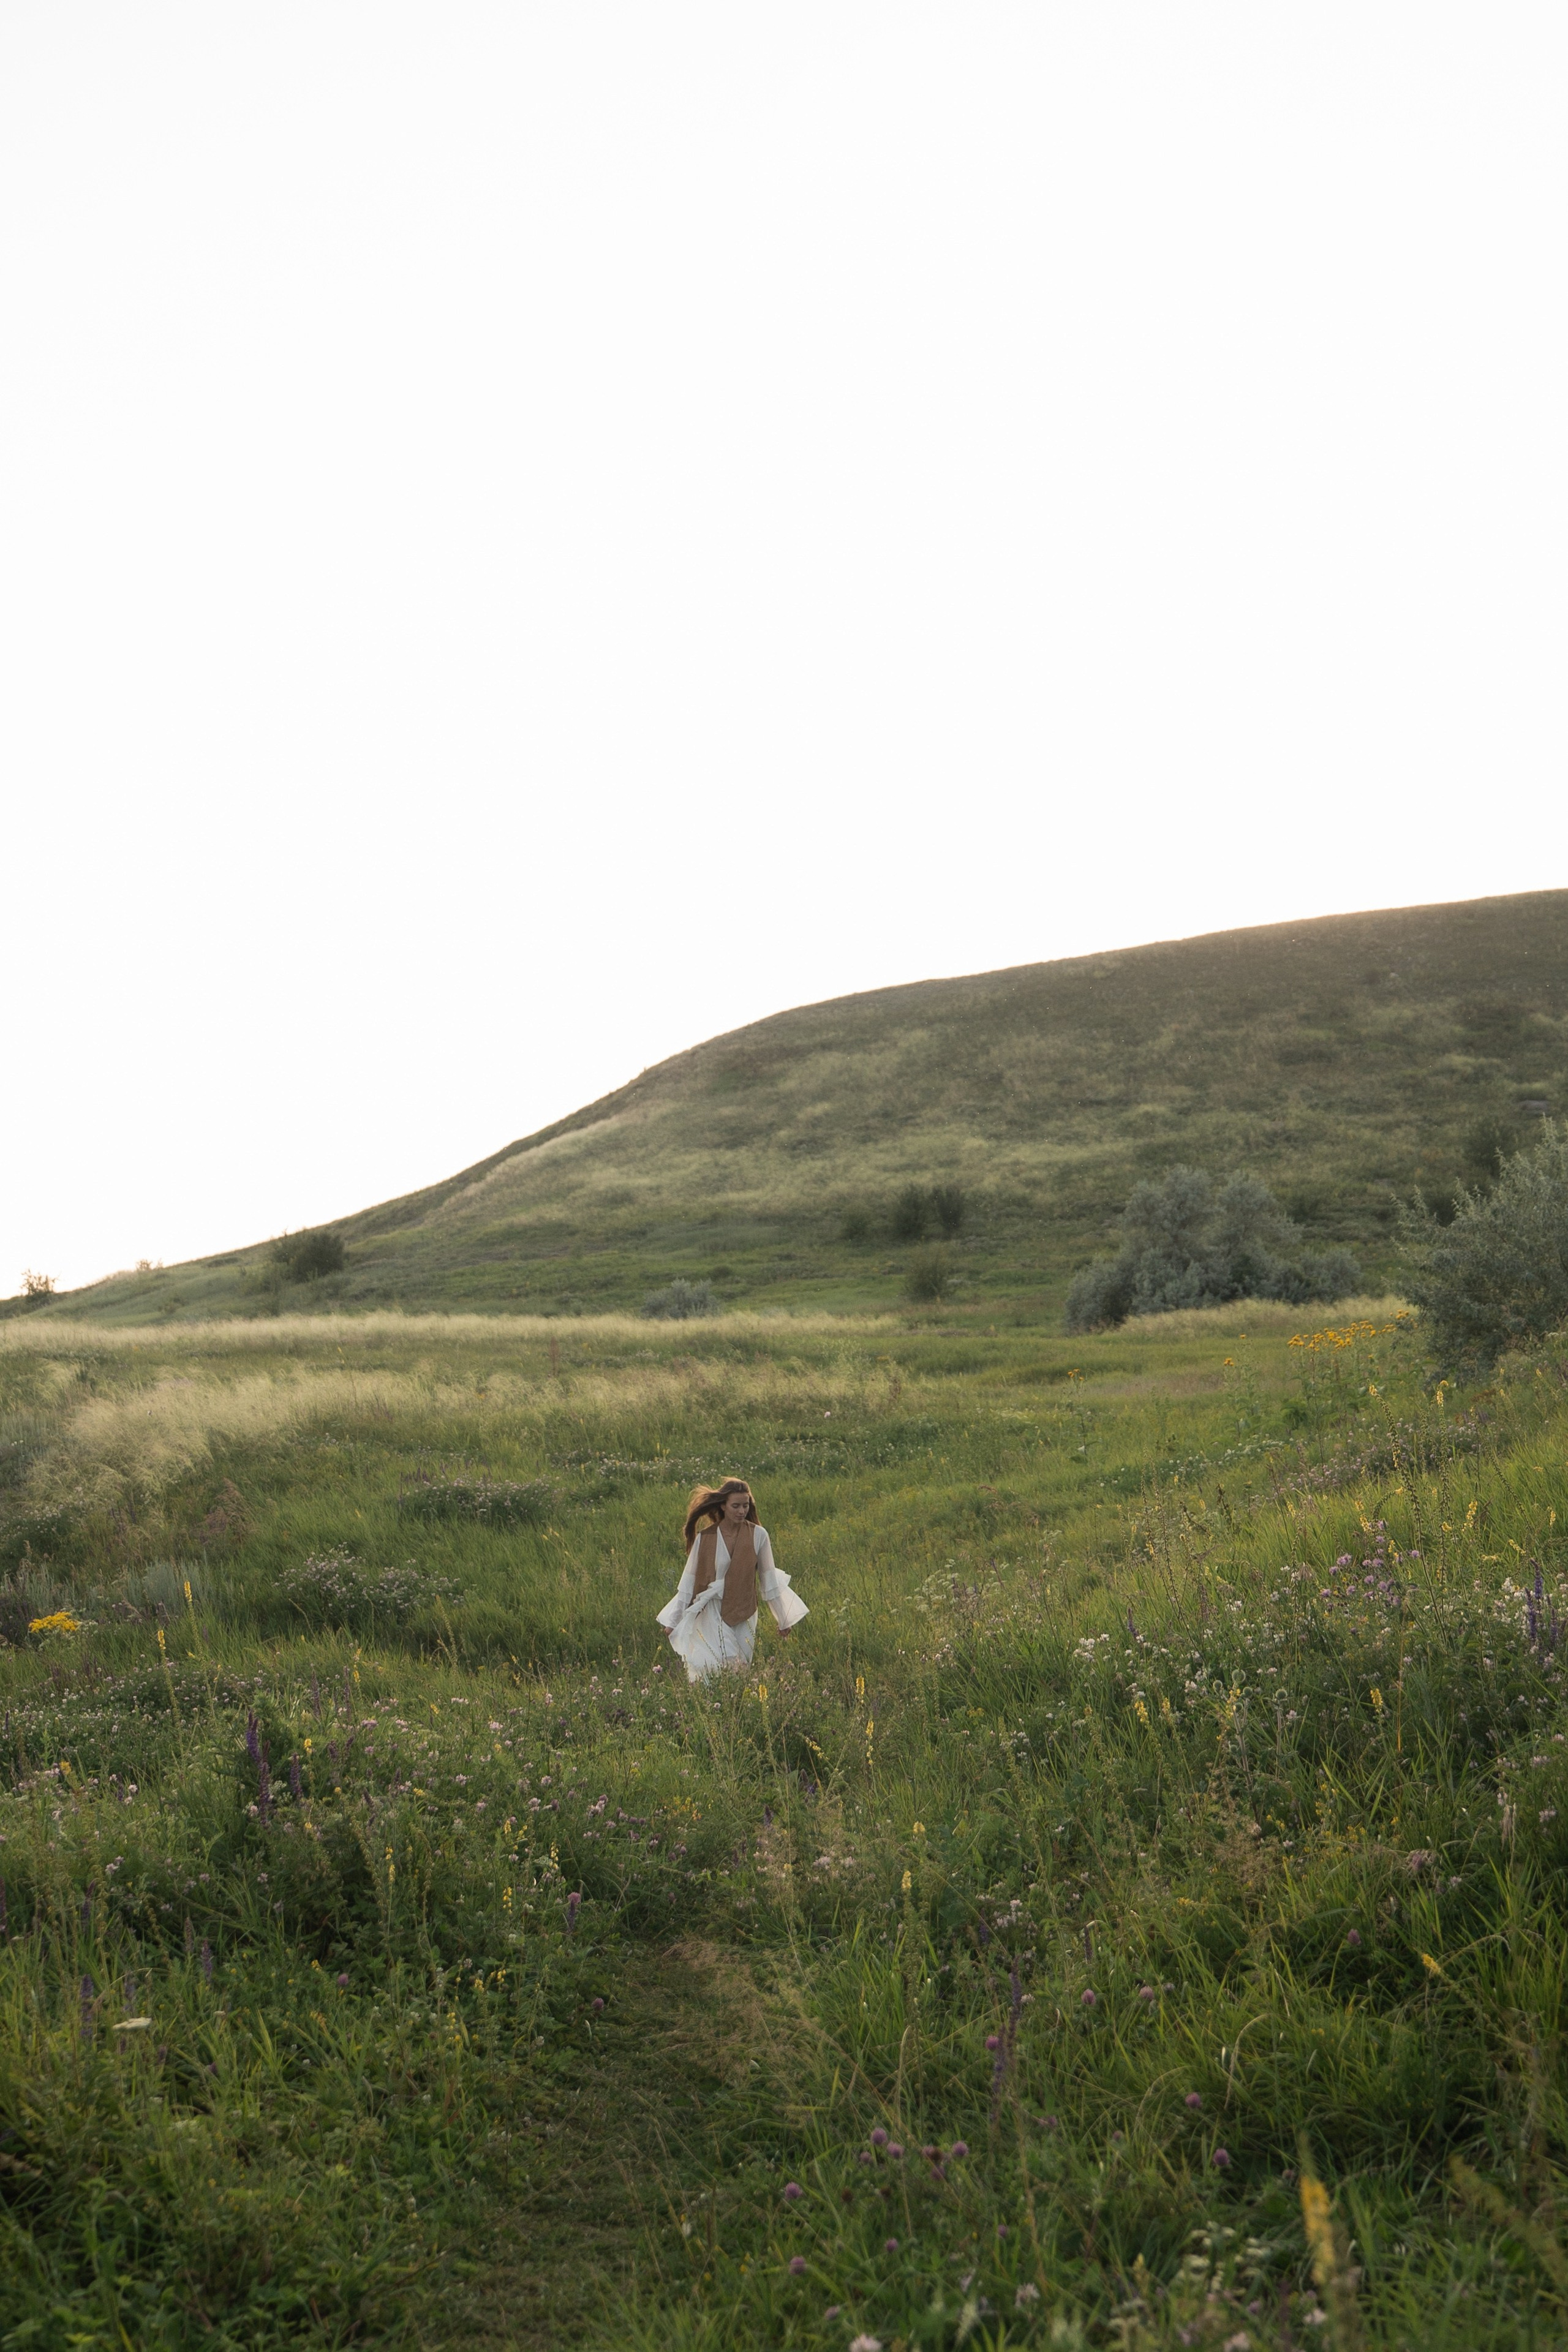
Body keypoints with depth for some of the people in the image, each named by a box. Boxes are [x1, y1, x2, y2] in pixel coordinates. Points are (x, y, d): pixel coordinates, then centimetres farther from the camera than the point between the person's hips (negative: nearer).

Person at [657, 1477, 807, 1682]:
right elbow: (688, 1581, 1)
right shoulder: (705, 1539, -7)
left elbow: (769, 1579, 2)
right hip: (712, 1616, -1)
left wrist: (782, 1619, 8)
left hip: (744, 1617, 1)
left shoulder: (758, 1535, -7)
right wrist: (673, 1621, 6)